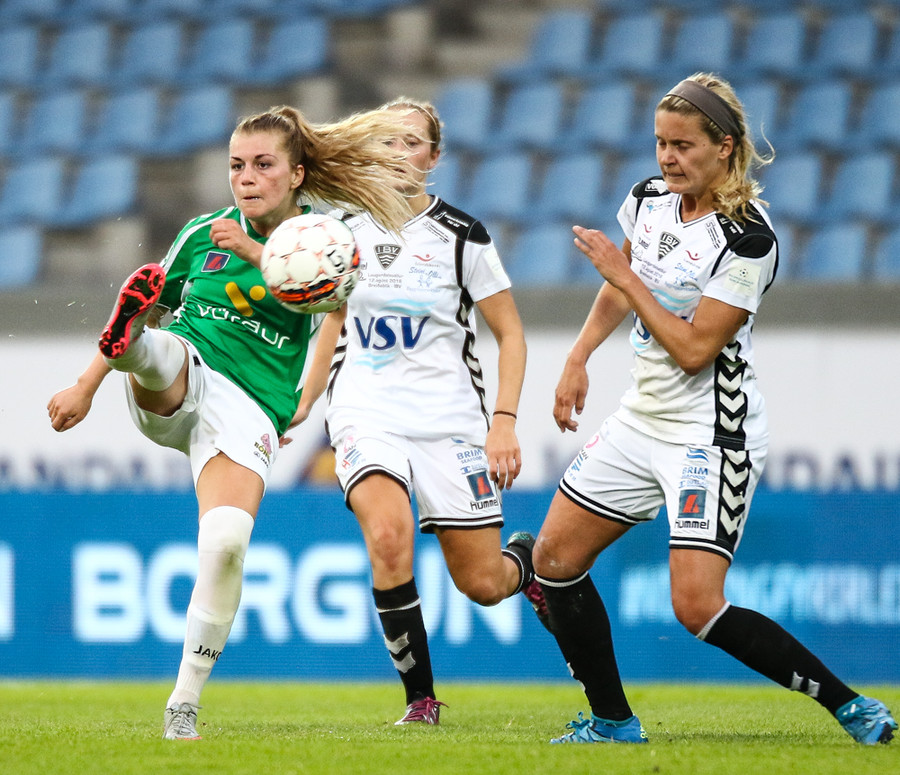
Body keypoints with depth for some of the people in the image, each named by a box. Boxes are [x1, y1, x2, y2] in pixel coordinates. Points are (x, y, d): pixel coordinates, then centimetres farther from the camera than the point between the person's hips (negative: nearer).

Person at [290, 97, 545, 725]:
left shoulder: (462, 237, -2)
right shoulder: (346, 231, 7)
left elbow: (510, 333, 2)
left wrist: (504, 421, -8)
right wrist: (303, 403, 15)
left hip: (448, 418, -1)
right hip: (366, 414, 1)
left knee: (482, 584, -2)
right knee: (388, 535, -29)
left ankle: (527, 559, 39)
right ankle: (420, 697, -16)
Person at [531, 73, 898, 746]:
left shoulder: (748, 240, -20)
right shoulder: (649, 200, 2)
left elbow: (694, 349, -22)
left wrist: (623, 274, -17)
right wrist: (578, 359, 13)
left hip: (710, 433, -8)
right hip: (642, 419, 8)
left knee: (698, 608, -17)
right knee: (555, 560, 6)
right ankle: (613, 722, 18)